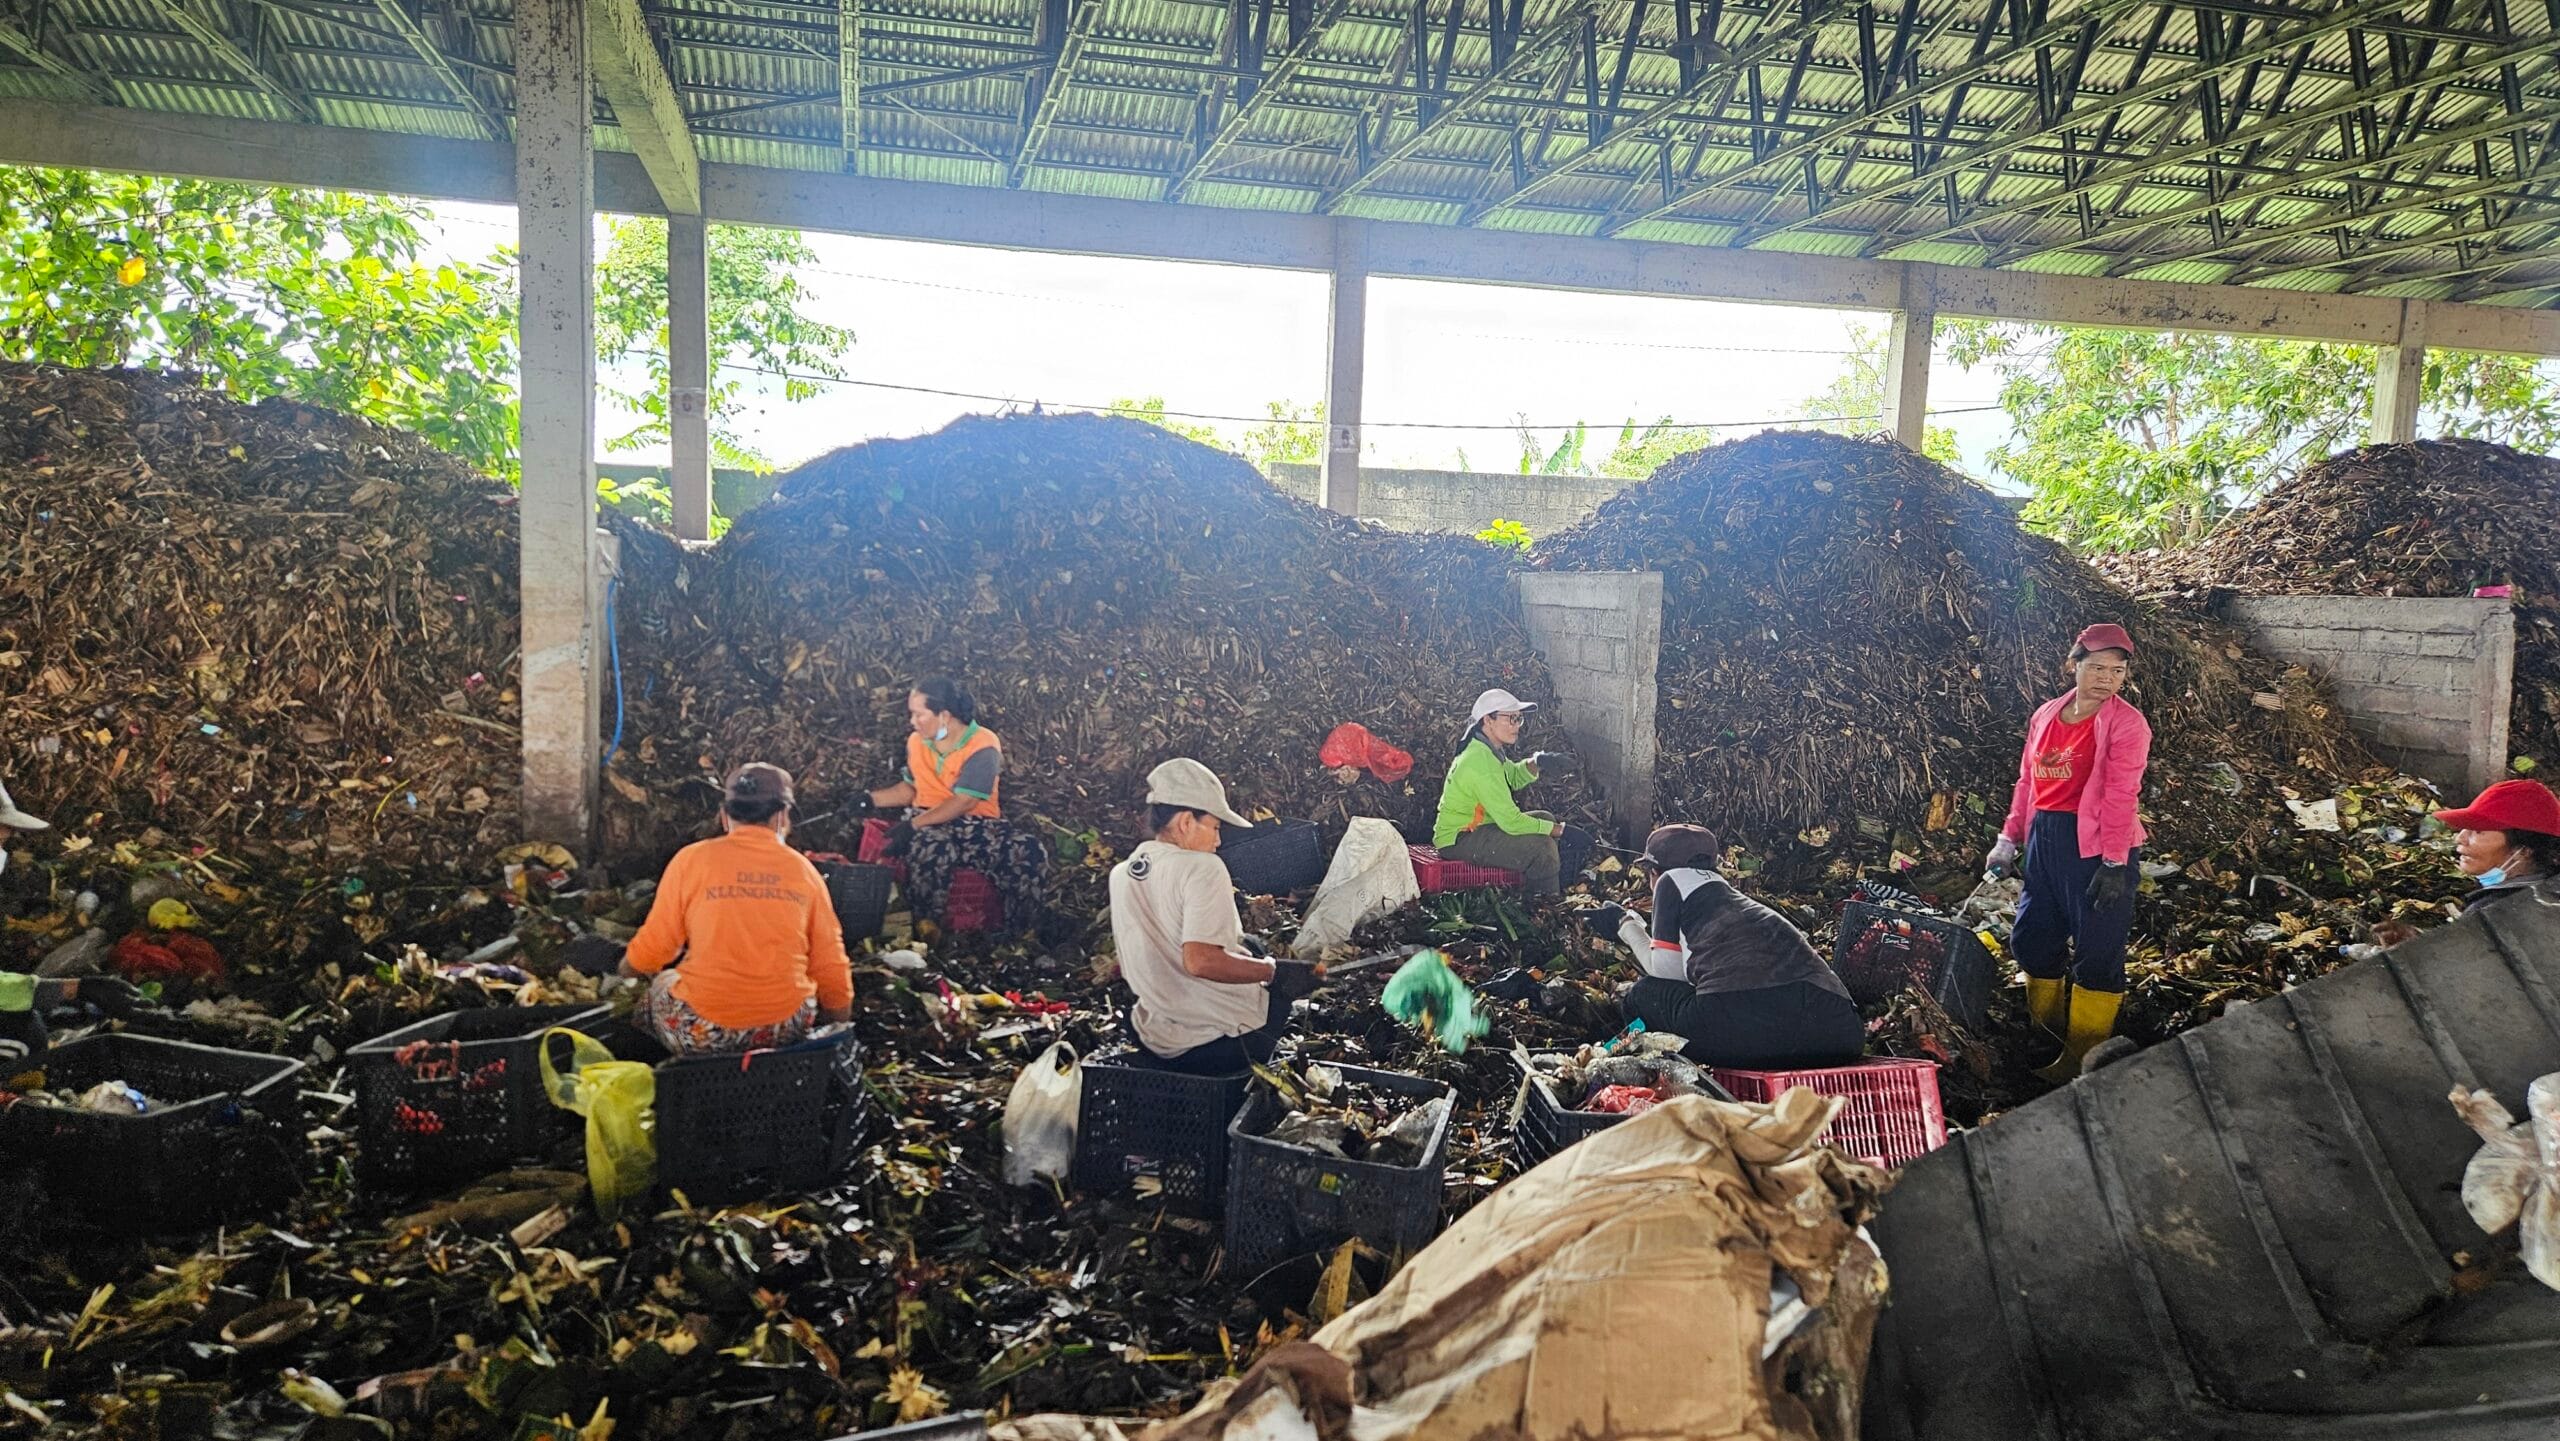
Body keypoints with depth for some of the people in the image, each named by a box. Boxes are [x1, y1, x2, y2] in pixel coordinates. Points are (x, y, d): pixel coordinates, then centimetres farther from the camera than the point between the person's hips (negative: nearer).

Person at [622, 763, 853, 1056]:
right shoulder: (804, 870, 2)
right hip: (786, 1029, 2)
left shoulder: (692, 859, -3)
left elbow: (649, 954, 1)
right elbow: (830, 965, 5)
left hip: (703, 1034, -2)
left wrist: (628, 967, 24)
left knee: (662, 981, 29)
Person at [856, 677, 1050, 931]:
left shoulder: (983, 747, -11)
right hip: (928, 824, 2)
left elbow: (964, 802, -19)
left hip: (977, 824, -2)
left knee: (1030, 853, -30)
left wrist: (914, 824, -25)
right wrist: (873, 799, 5)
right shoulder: (917, 741, 9)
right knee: (932, 848, -38)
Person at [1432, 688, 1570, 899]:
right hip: (1458, 840, -11)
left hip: (1474, 826, 11)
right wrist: (1560, 830, -18)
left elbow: (1514, 777, 20)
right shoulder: (1482, 762, -26)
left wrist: (1535, 762, -3)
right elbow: (1511, 822, -27)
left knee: (1545, 818, 14)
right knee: (1541, 846, -20)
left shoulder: (1486, 749, 4)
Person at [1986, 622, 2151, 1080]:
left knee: (2097, 951, -1)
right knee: (2032, 938, 14)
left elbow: (2120, 796, -14)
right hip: (2045, 841, 7)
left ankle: (2083, 1055, 12)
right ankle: (2047, 1029, 35)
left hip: (2096, 844, -6)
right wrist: (2009, 840, 11)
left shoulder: (2126, 723, -8)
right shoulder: (2045, 716, 10)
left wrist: (2114, 864, -18)